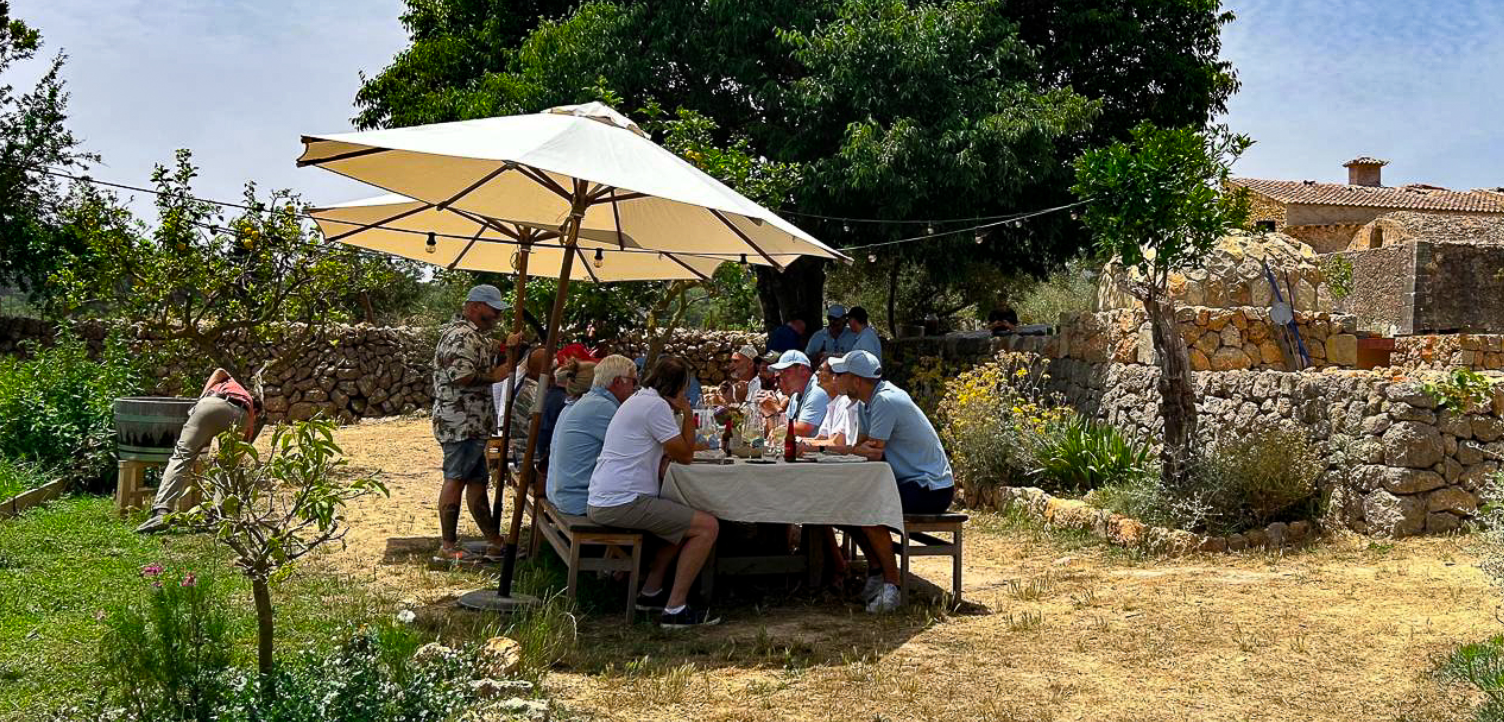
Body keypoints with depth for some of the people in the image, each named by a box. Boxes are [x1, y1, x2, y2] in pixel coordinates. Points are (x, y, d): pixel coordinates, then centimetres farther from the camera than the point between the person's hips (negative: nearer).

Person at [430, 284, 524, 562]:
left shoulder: (474, 335, 19)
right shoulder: (461, 336, -16)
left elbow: (484, 362, 30)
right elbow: (460, 375, -27)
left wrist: (505, 348, 13)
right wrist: (494, 375, -16)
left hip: (473, 425, 11)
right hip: (461, 424, -11)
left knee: (477, 479, 13)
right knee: (456, 480, -6)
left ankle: (494, 542, 18)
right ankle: (448, 546, -1)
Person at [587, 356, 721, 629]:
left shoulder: (637, 400, 20)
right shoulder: (656, 406, -11)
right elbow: (685, 456, -7)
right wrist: (688, 412, 0)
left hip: (600, 502, 10)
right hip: (623, 502, -10)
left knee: (684, 521, 27)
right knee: (707, 526, -11)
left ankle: (651, 591, 25)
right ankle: (675, 609, -11)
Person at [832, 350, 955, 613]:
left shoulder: (886, 401, -21)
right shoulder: (867, 401, 10)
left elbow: (874, 451, -22)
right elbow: (861, 446, 10)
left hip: (932, 488, -10)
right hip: (909, 481, 10)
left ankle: (891, 584, -16)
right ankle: (877, 570, 12)